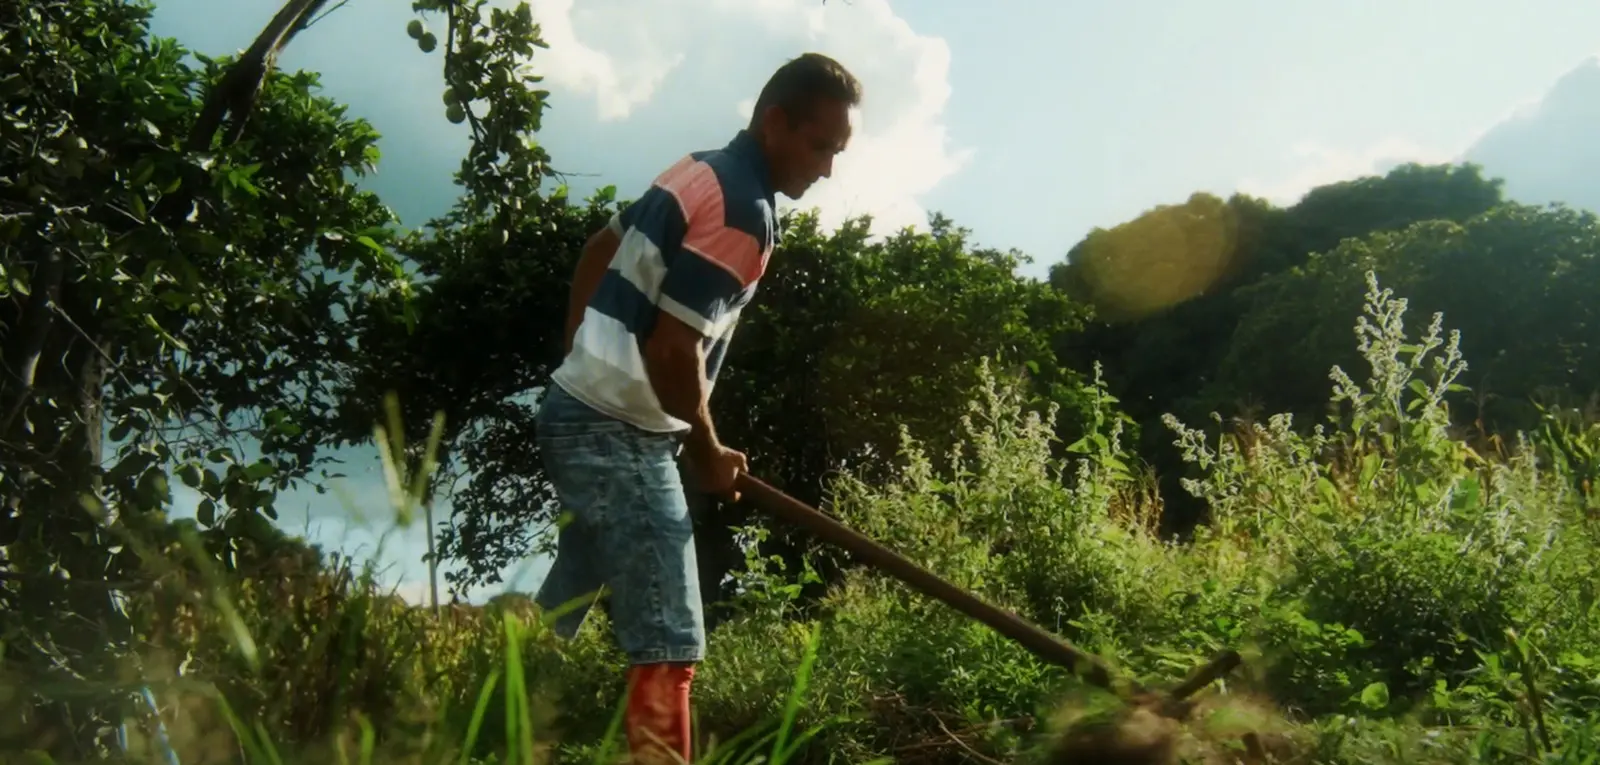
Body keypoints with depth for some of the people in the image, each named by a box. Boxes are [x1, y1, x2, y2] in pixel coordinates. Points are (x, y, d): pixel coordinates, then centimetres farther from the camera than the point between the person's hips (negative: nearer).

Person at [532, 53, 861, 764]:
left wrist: (582, 355, 28)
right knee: (668, 650, -11)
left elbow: (599, 249, 23)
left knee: (553, 622, 20)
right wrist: (708, 452, -8)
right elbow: (672, 347, -22)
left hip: (580, 409, 10)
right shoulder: (745, 211, -18)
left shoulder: (700, 170, 12)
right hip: (622, 432, -10)